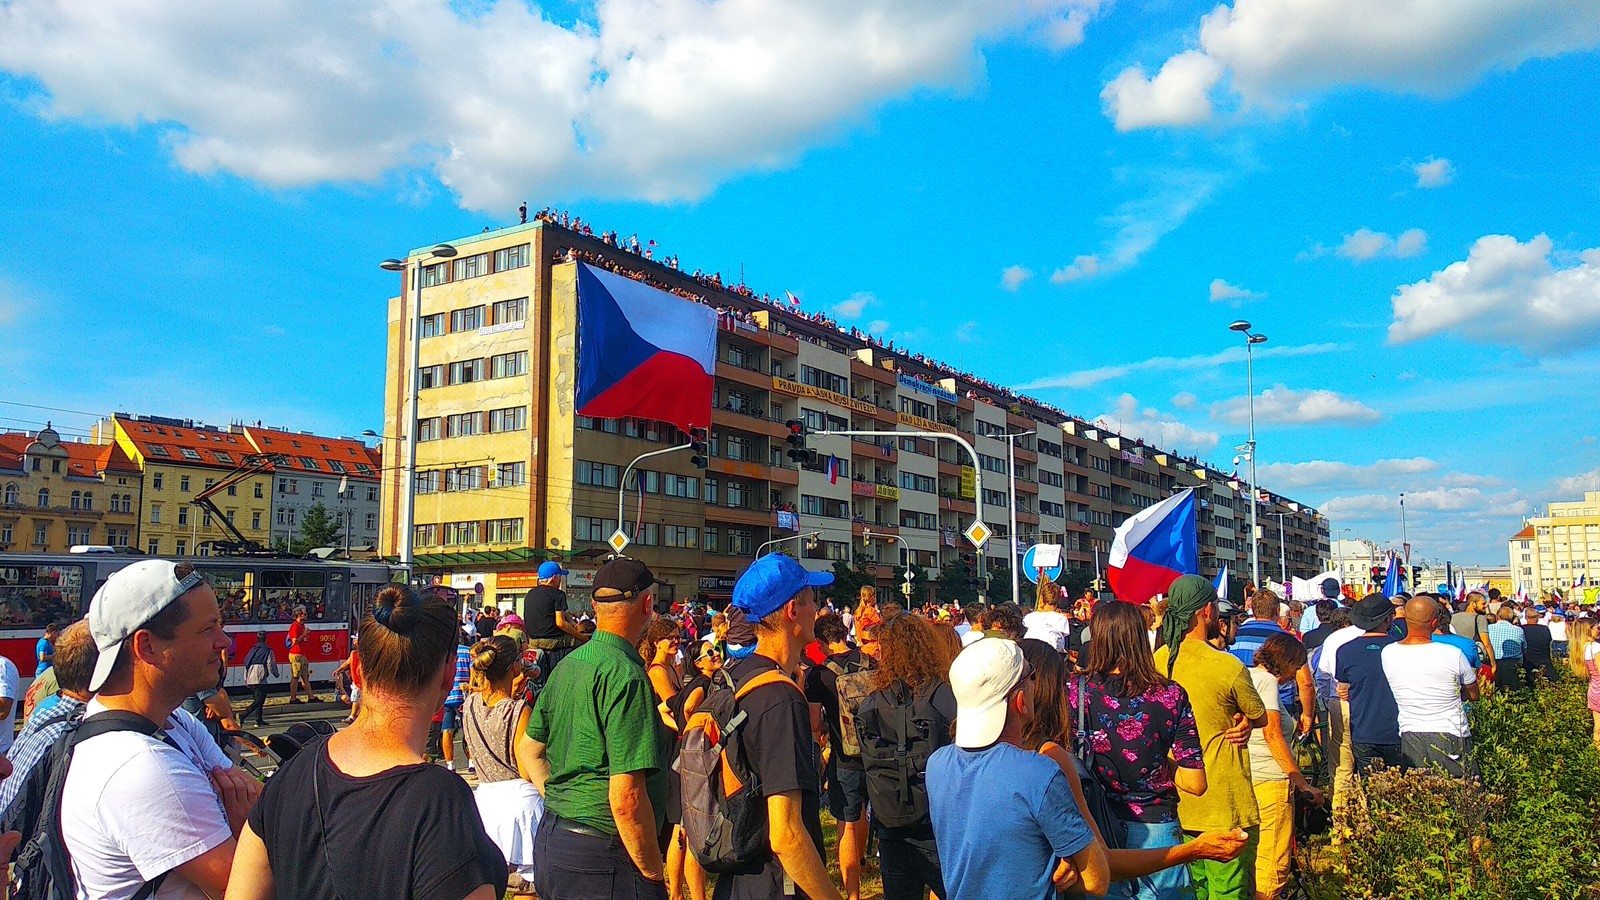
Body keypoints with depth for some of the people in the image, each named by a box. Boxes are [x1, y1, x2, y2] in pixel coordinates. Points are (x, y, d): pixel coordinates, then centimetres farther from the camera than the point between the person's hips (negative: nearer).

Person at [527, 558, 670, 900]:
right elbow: (626, 797, -23)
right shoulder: (626, 676, -19)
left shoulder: (567, 664, 9)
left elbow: (532, 751, 19)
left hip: (550, 835, 9)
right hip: (599, 854, -9)